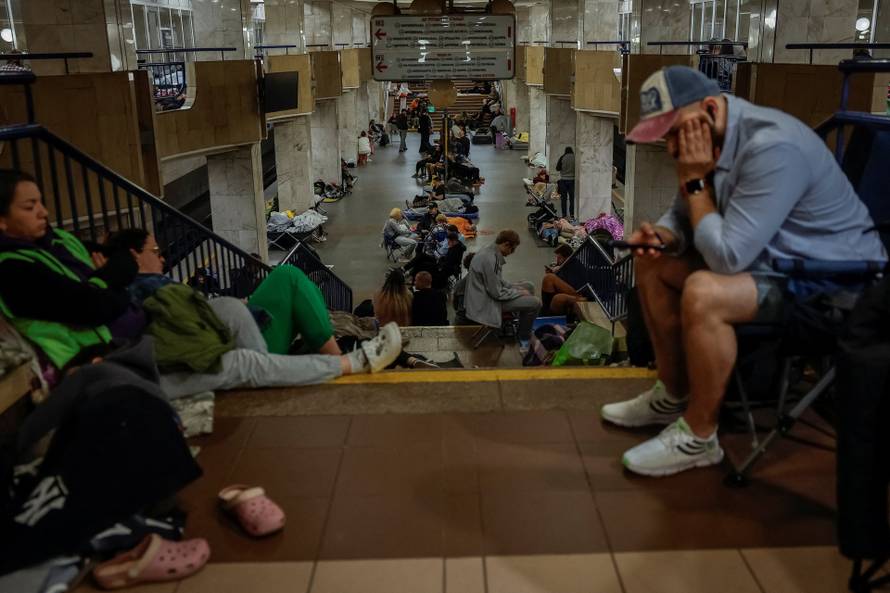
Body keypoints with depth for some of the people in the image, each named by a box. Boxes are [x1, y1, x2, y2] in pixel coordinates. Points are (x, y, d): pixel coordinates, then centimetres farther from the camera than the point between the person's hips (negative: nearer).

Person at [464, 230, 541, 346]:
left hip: (487, 292, 10)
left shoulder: (489, 251, 1)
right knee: (535, 303, -13)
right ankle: (524, 338, 9)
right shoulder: (489, 260, -30)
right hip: (487, 302, -10)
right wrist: (519, 292, -12)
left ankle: (526, 327, 30)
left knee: (529, 286, 18)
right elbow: (497, 293, -25)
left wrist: (513, 287, 5)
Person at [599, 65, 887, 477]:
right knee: (652, 263, 7)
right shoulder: (708, 136, -2)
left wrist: (696, 181, -23)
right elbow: (685, 218, 10)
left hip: (830, 276, -10)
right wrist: (661, 236, -14)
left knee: (703, 293, -33)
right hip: (773, 257, 10)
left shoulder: (771, 147, -30)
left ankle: (698, 436, -12)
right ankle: (673, 396, 17)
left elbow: (728, 258, -31)